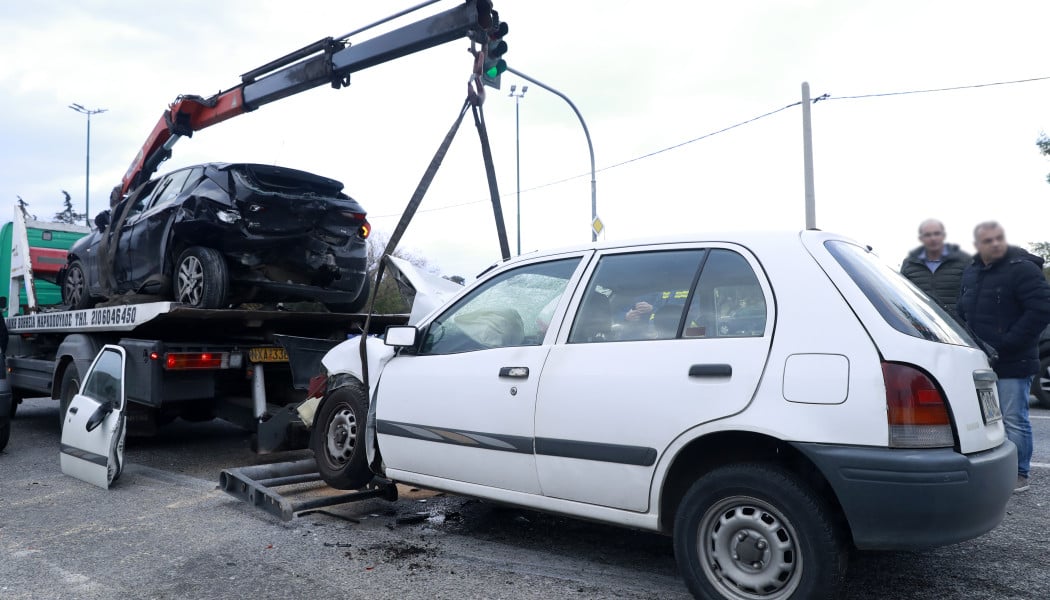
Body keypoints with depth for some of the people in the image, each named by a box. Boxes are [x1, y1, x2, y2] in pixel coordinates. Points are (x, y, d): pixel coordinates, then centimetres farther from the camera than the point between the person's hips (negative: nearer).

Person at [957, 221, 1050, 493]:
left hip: (1013, 363, -7)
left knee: (1013, 421, -1)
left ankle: (1018, 474, 12)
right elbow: (964, 311, 23)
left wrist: (1008, 343, -18)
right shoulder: (971, 272, 12)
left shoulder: (1023, 269, -12)